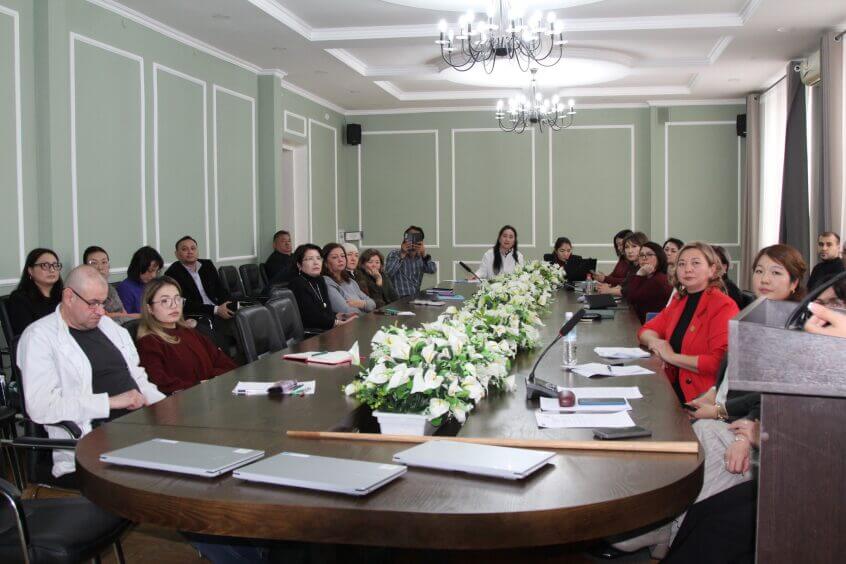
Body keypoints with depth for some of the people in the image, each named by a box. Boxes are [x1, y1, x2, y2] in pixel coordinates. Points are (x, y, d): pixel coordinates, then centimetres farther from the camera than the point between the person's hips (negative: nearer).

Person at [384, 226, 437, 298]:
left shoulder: (421, 256, 12)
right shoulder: (394, 254, 0)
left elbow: (433, 270, -4)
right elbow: (388, 273, -16)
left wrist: (424, 254, -16)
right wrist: (402, 256, -18)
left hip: (416, 297, 5)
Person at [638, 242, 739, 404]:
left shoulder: (723, 306, -10)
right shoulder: (679, 301, 13)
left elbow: (720, 362, -20)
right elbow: (646, 330, 18)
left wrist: (672, 357, -13)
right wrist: (655, 342, -6)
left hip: (702, 400, -6)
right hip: (672, 388, 7)